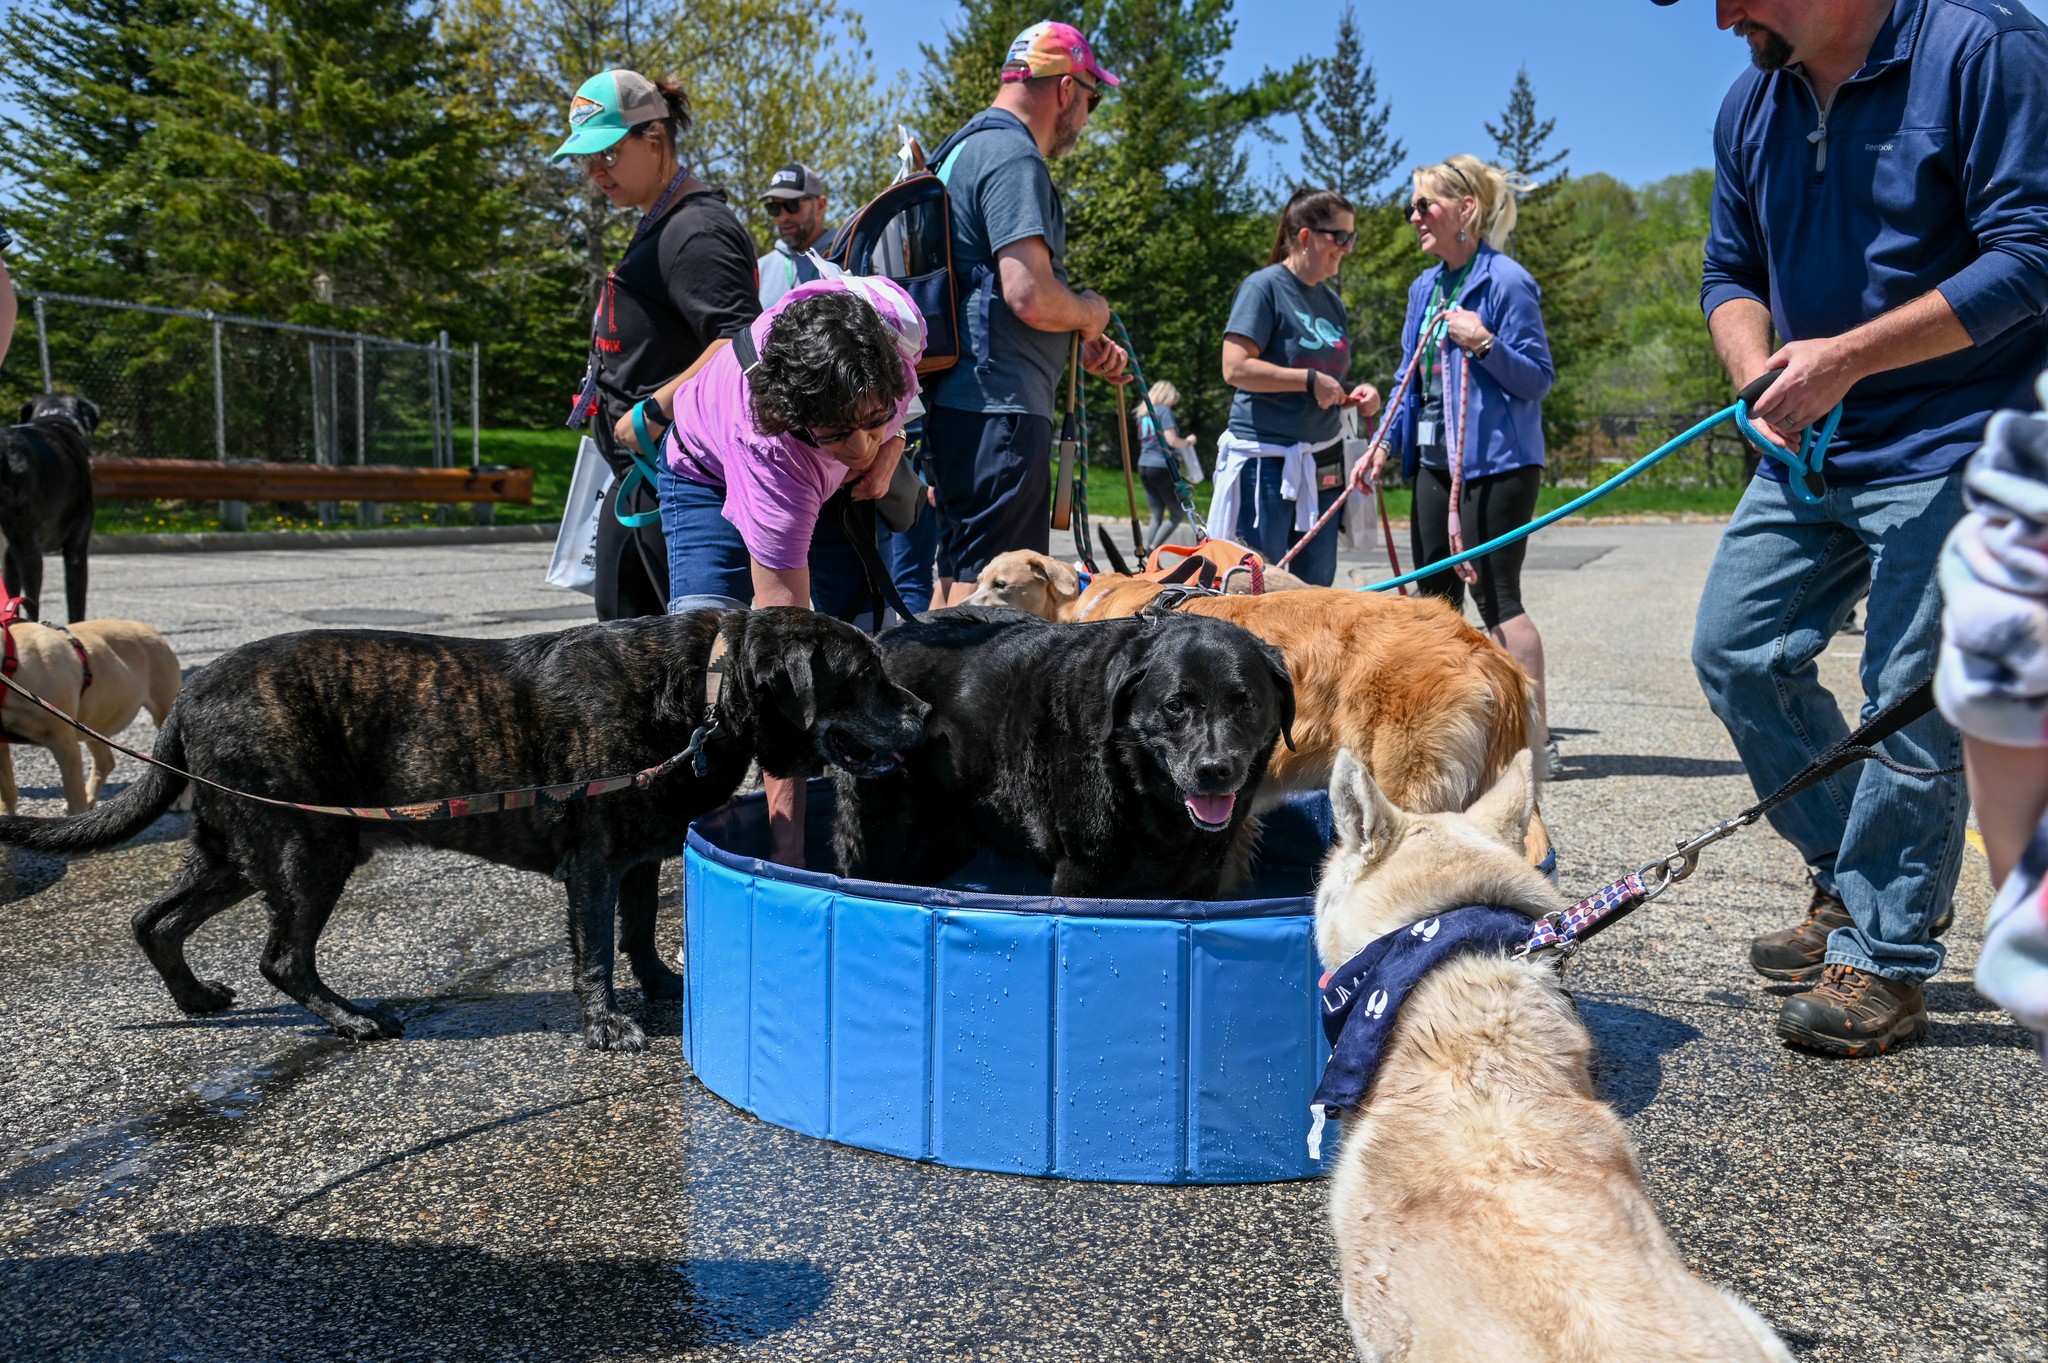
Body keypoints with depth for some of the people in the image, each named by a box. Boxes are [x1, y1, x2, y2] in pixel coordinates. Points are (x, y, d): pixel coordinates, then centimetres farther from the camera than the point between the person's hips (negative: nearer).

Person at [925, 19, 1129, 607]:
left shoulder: (963, 150, 21)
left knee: (959, 576, 17)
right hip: (1000, 405, -10)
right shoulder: (1014, 158, -11)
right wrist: (1089, 312, -2)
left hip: (957, 401, 10)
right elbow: (1029, 296, -23)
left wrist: (1078, 342, 21)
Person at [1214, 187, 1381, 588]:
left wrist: (1355, 394, 4)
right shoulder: (1264, 286, -8)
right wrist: (1311, 380, -17)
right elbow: (1235, 367, -18)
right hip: (1266, 458, -8)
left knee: (1317, 586, 10)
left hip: (1323, 461, 8)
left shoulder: (1331, 300, 14)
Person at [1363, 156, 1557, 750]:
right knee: (1435, 591, 11)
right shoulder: (1425, 287, 14)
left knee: (1495, 594, -9)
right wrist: (1385, 443, 10)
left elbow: (1539, 378, -11)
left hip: (1496, 461, -8)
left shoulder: (1506, 281, -10)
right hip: (1436, 459, 8)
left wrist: (1484, 344, -24)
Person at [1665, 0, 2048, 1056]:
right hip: (1811, 445, 7)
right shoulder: (1751, 104, 7)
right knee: (1736, 650, 5)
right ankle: (1857, 880, 21)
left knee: (1912, 702, -5)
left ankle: (1881, 965, 7)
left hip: (1951, 446, -7)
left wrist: (1846, 356, -23)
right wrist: (1760, 374, -8)